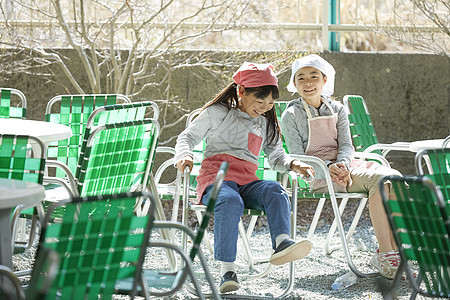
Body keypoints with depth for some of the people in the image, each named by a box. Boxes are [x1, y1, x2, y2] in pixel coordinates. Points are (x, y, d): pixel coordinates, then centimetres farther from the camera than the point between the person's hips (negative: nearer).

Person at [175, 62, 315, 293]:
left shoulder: (266, 124, 24)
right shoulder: (217, 113, 10)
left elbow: (276, 156, 29)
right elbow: (188, 137, 12)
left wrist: (292, 164, 7)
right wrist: (184, 155, -11)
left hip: (247, 183, 4)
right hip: (215, 179, -4)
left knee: (275, 192, -30)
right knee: (230, 201, -40)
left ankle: (282, 243, -51)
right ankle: (227, 269, -42)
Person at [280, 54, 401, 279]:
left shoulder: (337, 109, 15)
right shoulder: (291, 115, 1)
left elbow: (346, 144, 8)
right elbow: (297, 156, -5)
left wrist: (342, 165, -16)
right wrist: (327, 168, -21)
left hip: (342, 165, 5)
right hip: (316, 175, -5)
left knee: (394, 177, -24)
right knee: (379, 180, -30)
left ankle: (394, 247, -25)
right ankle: (385, 254, -31)